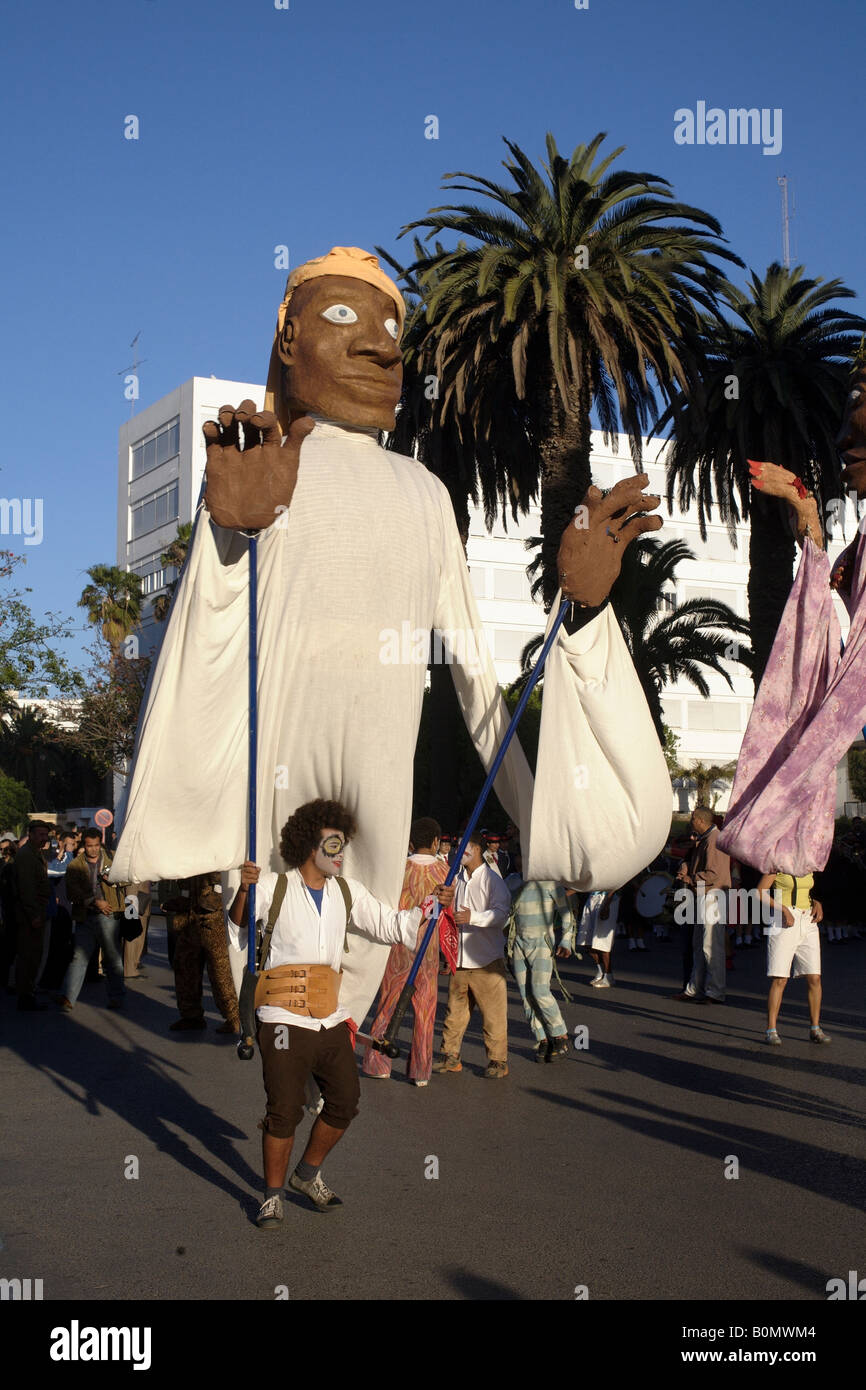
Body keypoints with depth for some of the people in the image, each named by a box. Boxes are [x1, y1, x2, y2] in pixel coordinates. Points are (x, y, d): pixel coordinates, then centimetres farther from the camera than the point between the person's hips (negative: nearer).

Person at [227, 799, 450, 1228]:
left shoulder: (347, 892, 12)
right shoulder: (274, 886, -3)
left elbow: (389, 925, 12)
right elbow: (237, 932, -11)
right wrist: (244, 890, -29)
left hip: (331, 1019, 6)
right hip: (284, 1019, -5)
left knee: (345, 1101, 9)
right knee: (284, 1109, -2)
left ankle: (308, 1173, 32)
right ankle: (273, 1195, 16)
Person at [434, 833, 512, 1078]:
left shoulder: (492, 880, -7)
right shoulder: (457, 879, 13)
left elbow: (501, 912, -18)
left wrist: (473, 917, -29)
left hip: (486, 960, -6)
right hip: (459, 959, 6)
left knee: (493, 1013, -1)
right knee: (455, 1010, 10)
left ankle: (498, 1060, 9)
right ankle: (450, 1056, 20)